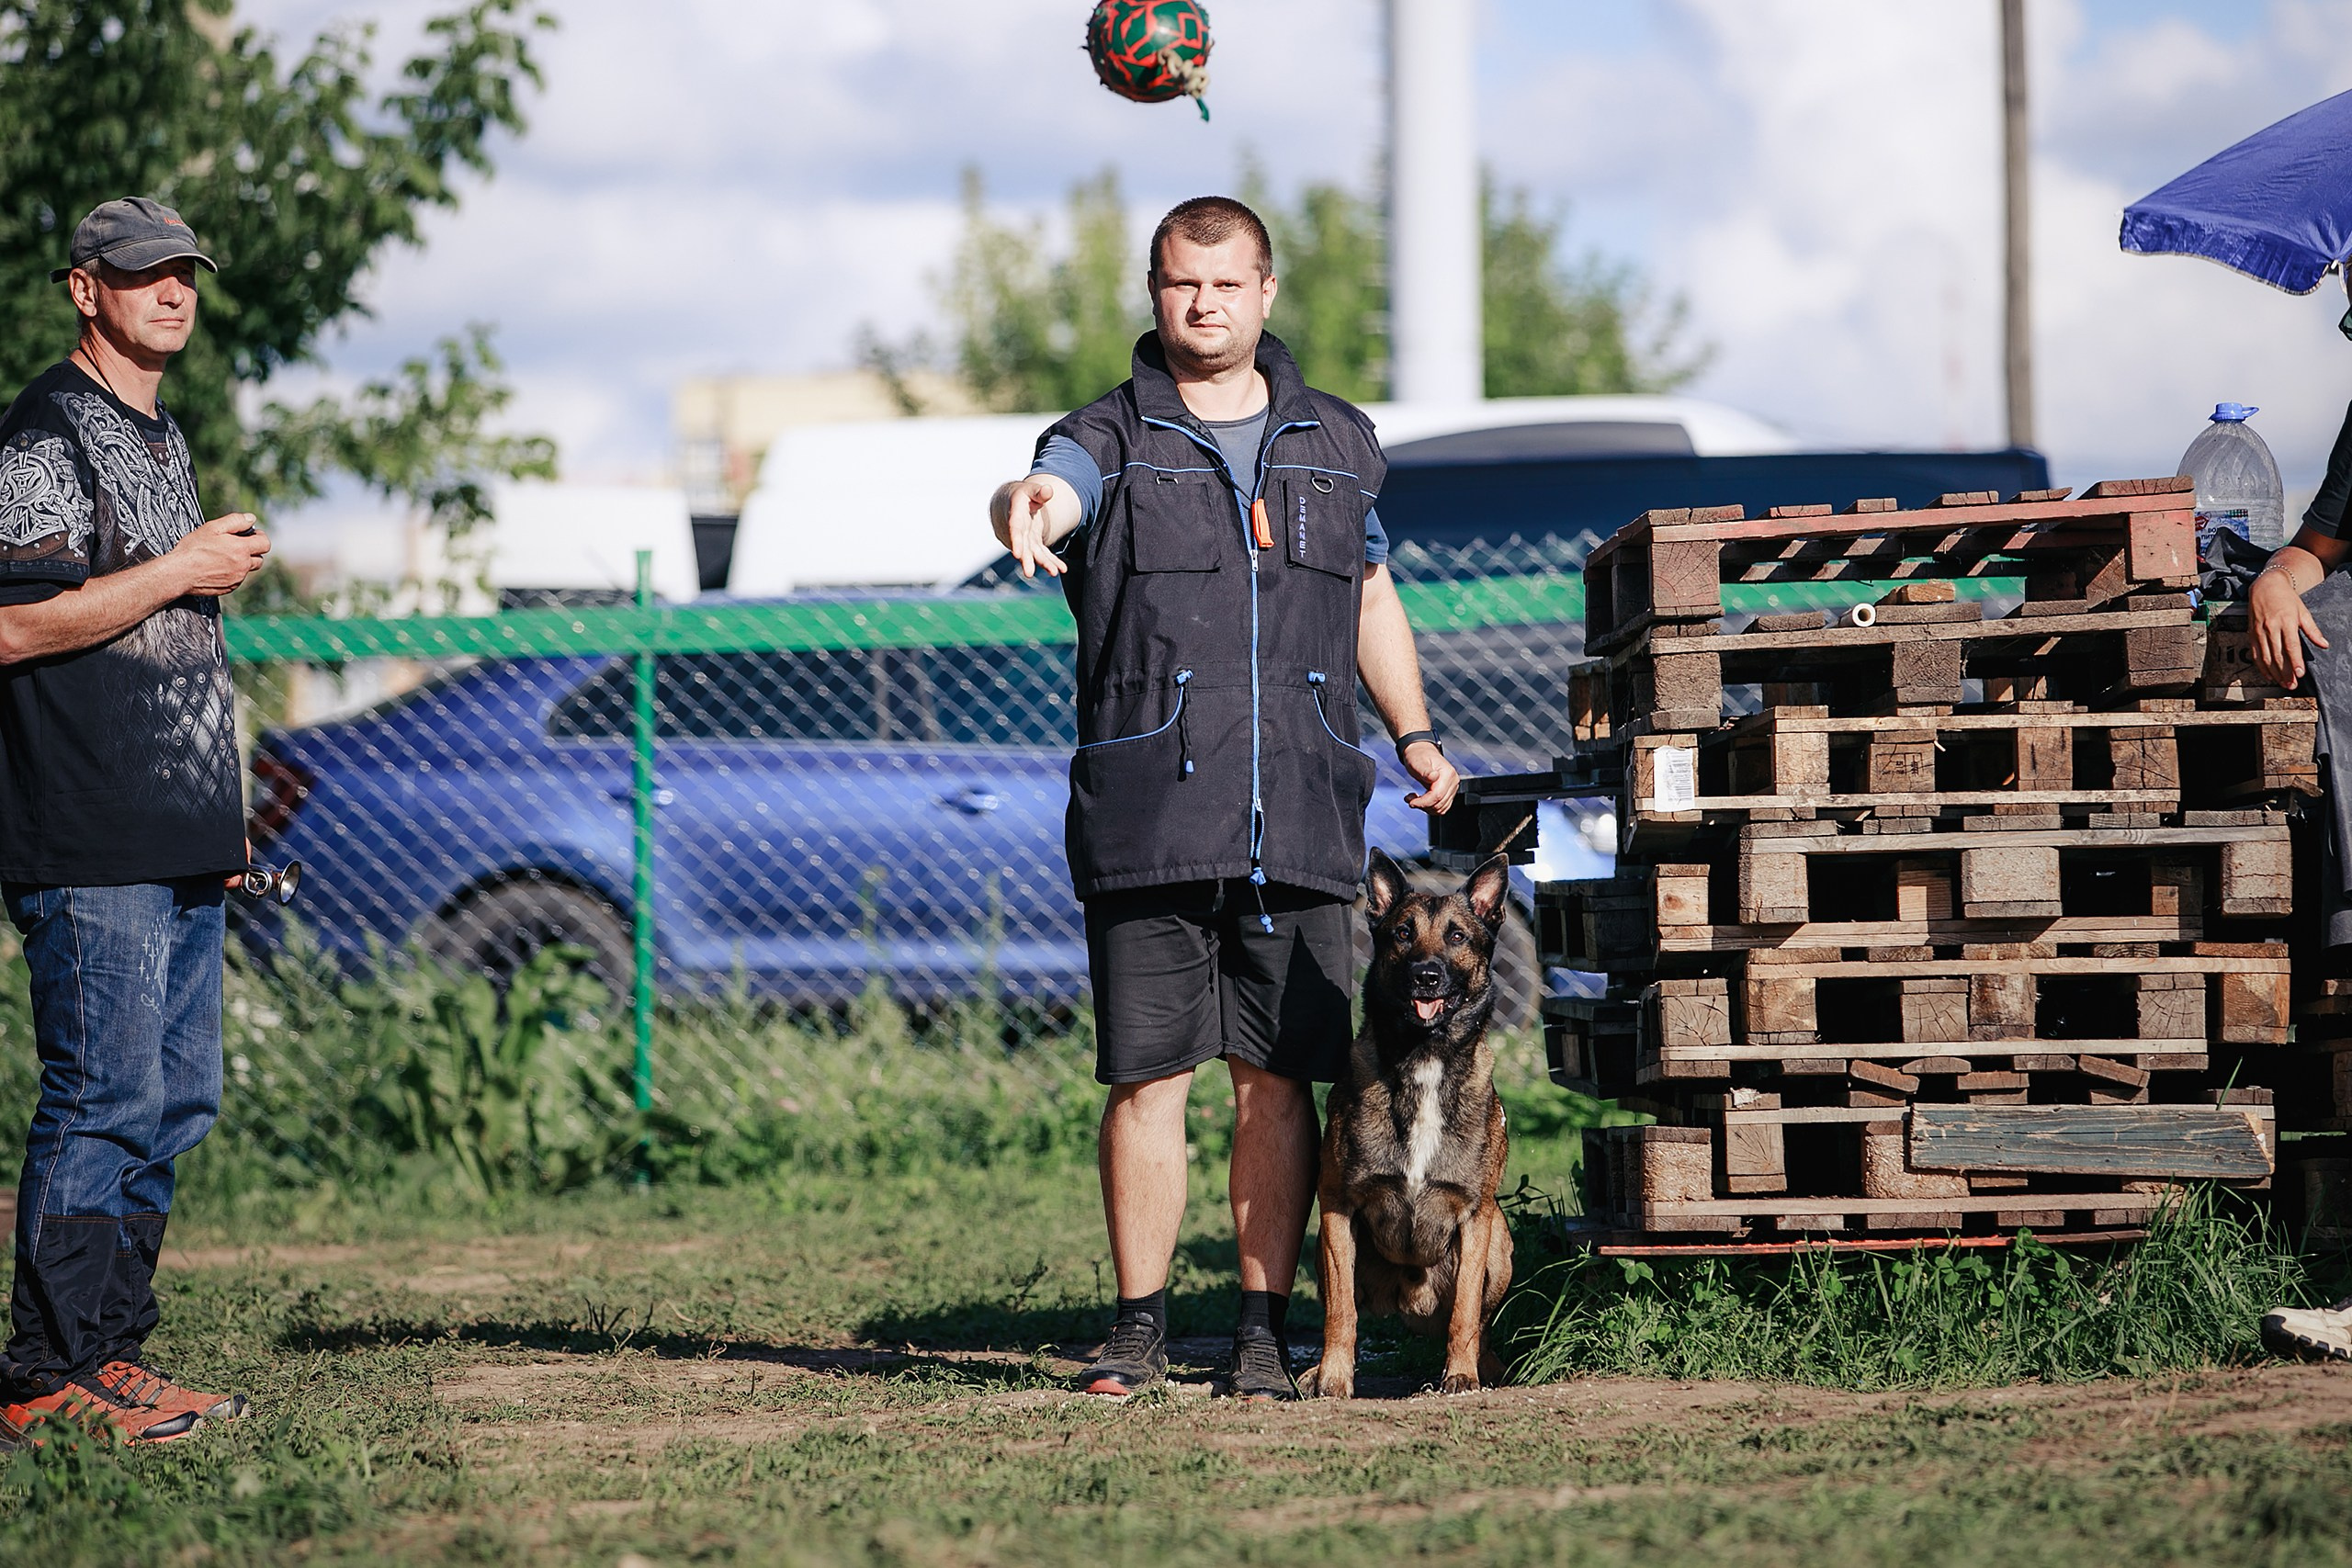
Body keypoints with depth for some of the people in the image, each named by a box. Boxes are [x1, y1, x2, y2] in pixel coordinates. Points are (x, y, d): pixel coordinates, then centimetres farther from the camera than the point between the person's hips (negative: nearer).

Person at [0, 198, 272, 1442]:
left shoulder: (161, 439, 21)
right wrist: (180, 572, -15)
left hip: (177, 846, 9)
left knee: (175, 1103, 9)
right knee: (105, 1096, -10)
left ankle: (108, 1355, 14)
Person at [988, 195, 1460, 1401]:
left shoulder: (1336, 444, 15)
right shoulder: (1112, 439, 4)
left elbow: (1371, 599, 25)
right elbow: (1050, 491, -20)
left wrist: (1413, 732, 14)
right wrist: (1026, 509, -44)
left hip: (1301, 828, 2)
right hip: (1148, 825, -2)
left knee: (1278, 1077, 3)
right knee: (1146, 1074, -1)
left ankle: (1265, 1329, 10)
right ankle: (1139, 1324, 8)